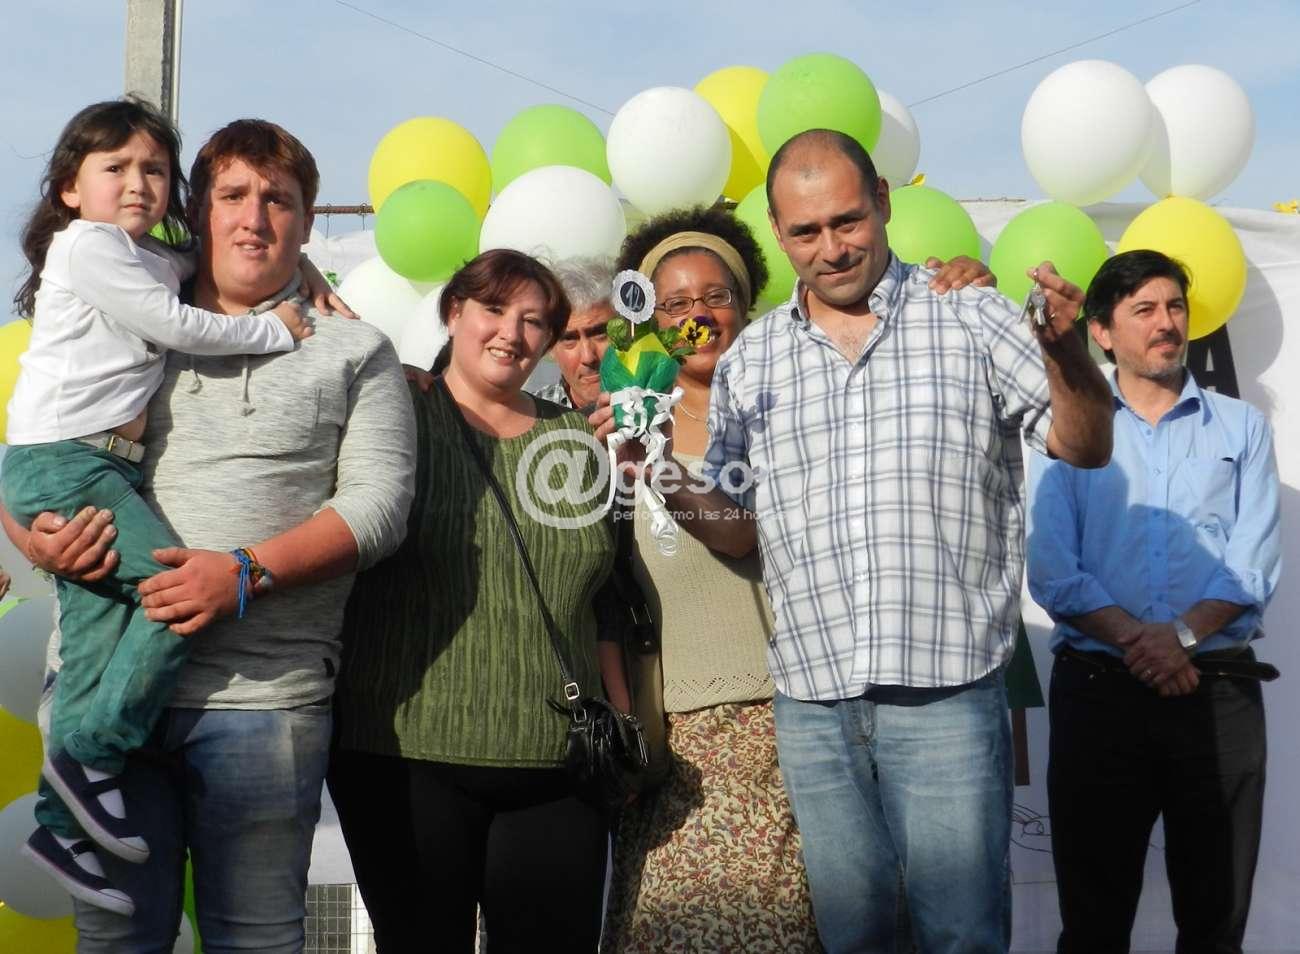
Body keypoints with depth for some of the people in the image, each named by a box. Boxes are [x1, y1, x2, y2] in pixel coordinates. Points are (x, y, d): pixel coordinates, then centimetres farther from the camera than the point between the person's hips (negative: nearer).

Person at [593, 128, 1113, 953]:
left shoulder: (970, 320, 2)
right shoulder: (750, 361, 10)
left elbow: (1086, 446, -3)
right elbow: (737, 527, 14)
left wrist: (1064, 351, -22)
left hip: (945, 692, -3)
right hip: (812, 701, 4)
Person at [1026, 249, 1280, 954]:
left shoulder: (1242, 428, 11)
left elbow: (1254, 565, -1)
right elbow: (1053, 572, -3)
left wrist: (1183, 633, -16)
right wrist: (1134, 639, -17)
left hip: (1220, 689, 1)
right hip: (1097, 687, -1)